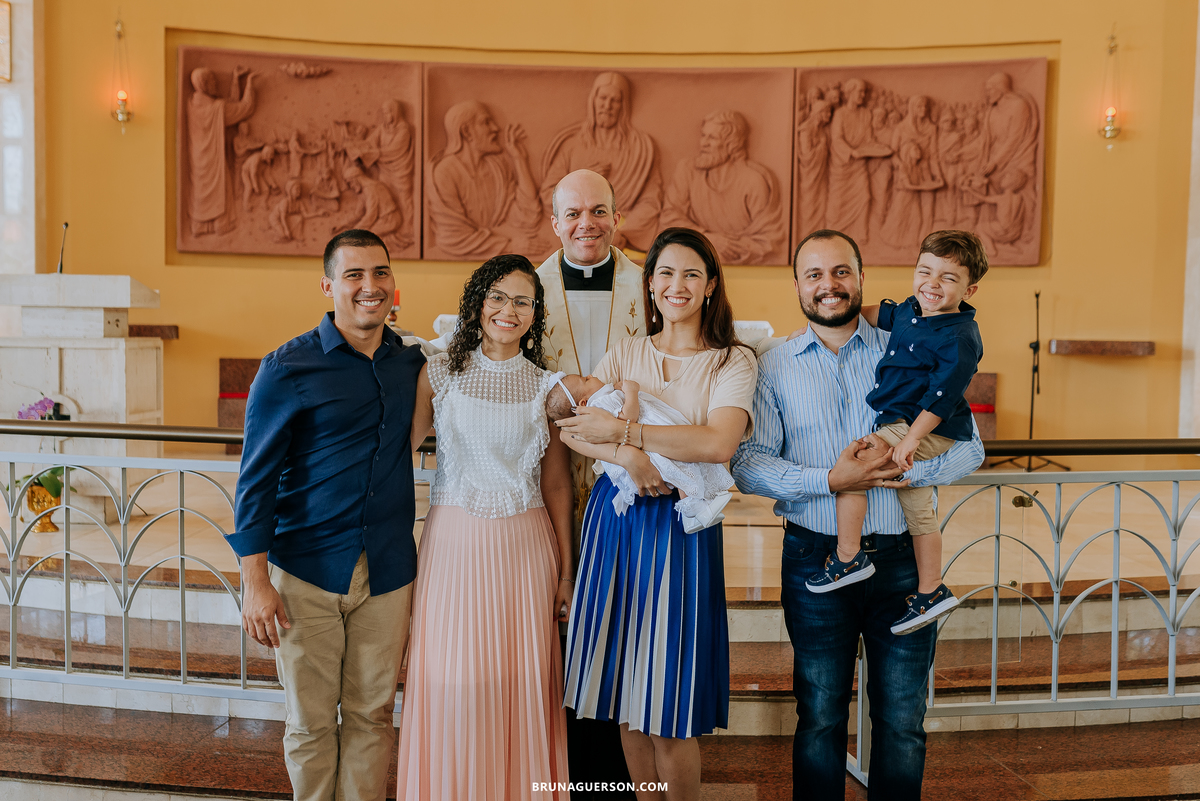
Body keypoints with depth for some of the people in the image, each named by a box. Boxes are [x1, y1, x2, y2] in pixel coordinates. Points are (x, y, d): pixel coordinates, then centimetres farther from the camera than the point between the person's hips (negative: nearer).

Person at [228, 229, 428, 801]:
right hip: (306, 569, -3)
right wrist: (255, 581, -9)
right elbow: (256, 478, -6)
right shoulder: (288, 368, -7)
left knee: (372, 715, 14)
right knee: (310, 722, 10)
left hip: (388, 571, 3)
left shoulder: (413, 363, 6)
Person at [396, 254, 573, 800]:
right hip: (453, 544, 0)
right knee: (455, 684, 4)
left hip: (525, 547, 1)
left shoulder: (547, 386, 4)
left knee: (523, 685, 5)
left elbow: (556, 484, 6)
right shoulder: (440, 373, 2)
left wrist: (566, 573, 5)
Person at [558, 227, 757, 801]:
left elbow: (718, 443, -18)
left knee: (670, 697, 2)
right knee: (627, 692, 11)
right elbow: (568, 426, -1)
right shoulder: (626, 354, 9)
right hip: (614, 519, 3)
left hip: (682, 526, -3)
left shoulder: (733, 362, -1)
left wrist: (621, 429, -18)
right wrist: (626, 456, -20)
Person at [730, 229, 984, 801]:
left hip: (901, 559, 1)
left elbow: (969, 447, 3)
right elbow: (748, 464, -5)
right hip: (815, 559, 0)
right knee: (820, 716, 12)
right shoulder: (774, 366, 4)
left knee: (902, 721, 10)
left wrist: (907, 467, -16)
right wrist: (829, 480, -18)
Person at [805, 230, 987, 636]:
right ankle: (931, 591, 30)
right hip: (901, 424, 9)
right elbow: (879, 314, 26)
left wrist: (911, 438, -25)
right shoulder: (911, 311, 6)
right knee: (918, 508, 16)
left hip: (929, 431, -9)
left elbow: (942, 395, -23)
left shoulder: (960, 337, -19)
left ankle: (848, 557, -4)